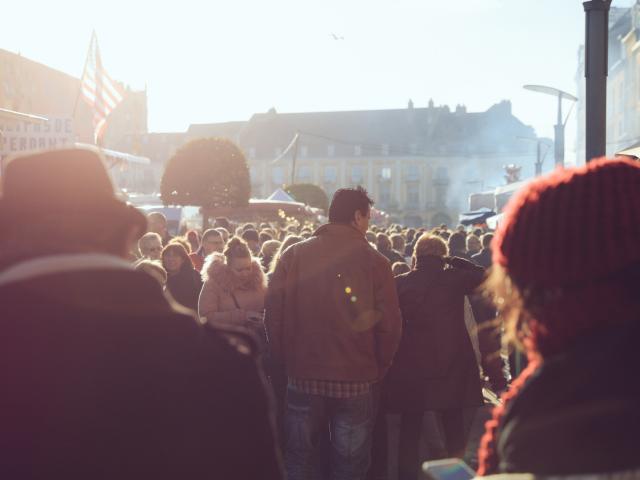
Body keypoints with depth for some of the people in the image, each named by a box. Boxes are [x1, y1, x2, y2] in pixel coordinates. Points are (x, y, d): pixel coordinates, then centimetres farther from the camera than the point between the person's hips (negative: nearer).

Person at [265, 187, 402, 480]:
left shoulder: (293, 255, -2)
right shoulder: (374, 261, -7)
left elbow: (273, 315, -2)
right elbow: (390, 324, -9)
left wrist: (285, 360, 10)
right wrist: (378, 370, 5)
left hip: (303, 377, 2)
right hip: (357, 381, -2)